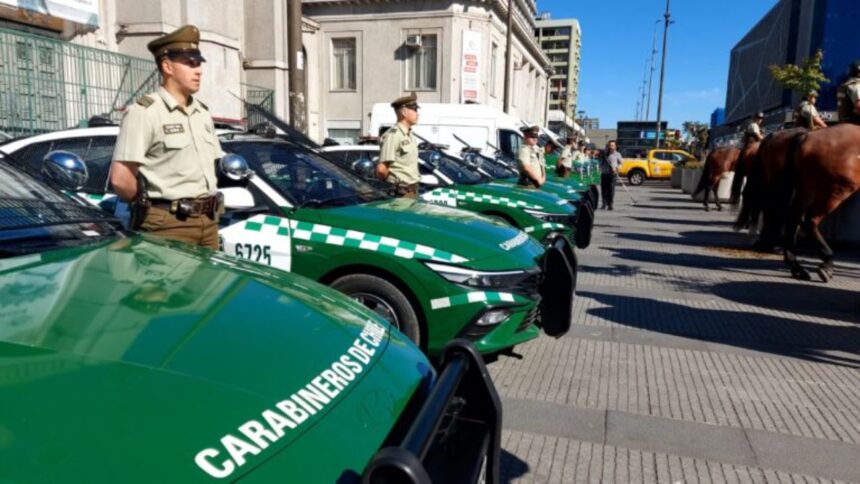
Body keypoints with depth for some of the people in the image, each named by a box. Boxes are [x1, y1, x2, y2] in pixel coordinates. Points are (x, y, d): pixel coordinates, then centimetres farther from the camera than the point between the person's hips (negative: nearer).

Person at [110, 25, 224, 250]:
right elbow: (120, 179, -16)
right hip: (169, 224, -7)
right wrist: (148, 205, -1)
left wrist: (209, 208, 12)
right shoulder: (144, 112, -10)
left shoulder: (202, 113, 15)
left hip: (208, 221, 7)